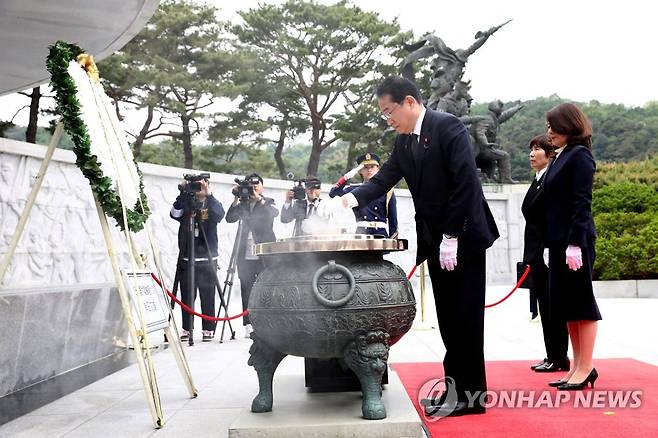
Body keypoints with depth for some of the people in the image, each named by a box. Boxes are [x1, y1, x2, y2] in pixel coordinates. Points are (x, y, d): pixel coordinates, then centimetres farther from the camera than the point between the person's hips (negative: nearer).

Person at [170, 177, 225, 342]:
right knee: (187, 296, 3)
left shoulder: (212, 204, 7)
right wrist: (183, 194, -15)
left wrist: (209, 195, -23)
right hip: (186, 259, 1)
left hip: (207, 259, -1)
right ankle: (186, 329, 12)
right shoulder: (186, 204, 10)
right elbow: (175, 214, -8)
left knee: (207, 296, 0)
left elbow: (219, 215, -15)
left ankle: (208, 329, 8)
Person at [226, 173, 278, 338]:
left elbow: (274, 213, -13)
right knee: (247, 291, 1)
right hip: (246, 255, 3)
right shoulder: (243, 205, 15)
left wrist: (258, 198, -16)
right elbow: (229, 218, 2)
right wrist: (236, 199, -5)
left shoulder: (268, 202, 8)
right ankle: (248, 325, 5)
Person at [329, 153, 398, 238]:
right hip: (360, 234, 1)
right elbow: (333, 194, -2)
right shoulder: (354, 189, 10)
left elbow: (393, 219, 7)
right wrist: (347, 177, -6)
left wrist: (392, 240, 1)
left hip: (380, 234, 0)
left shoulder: (387, 191, 7)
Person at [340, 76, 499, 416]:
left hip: (464, 237, -8)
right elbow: (383, 179, 4)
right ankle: (458, 387, 20)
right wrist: (352, 198, -15)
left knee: (465, 318, -2)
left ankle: (469, 394, 8)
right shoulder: (403, 141, 11)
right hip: (435, 241, 8)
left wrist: (451, 237, -20)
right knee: (448, 319, 11)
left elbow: (465, 182, -19)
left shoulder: (447, 126, -13)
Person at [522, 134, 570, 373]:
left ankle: (558, 358, 9)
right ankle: (553, 357, 19)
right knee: (545, 306, 12)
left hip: (548, 254, -9)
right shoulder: (537, 181, 16)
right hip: (536, 255, 9)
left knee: (552, 307, -1)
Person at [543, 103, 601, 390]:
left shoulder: (579, 156, -9)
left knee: (581, 302, -1)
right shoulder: (561, 157, 15)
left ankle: (586, 368, 7)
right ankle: (577, 366, 18)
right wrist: (554, 245, 14)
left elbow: (581, 203, -16)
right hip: (559, 241, 9)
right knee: (565, 304, 10)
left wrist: (575, 243, -21)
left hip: (575, 241, -9)